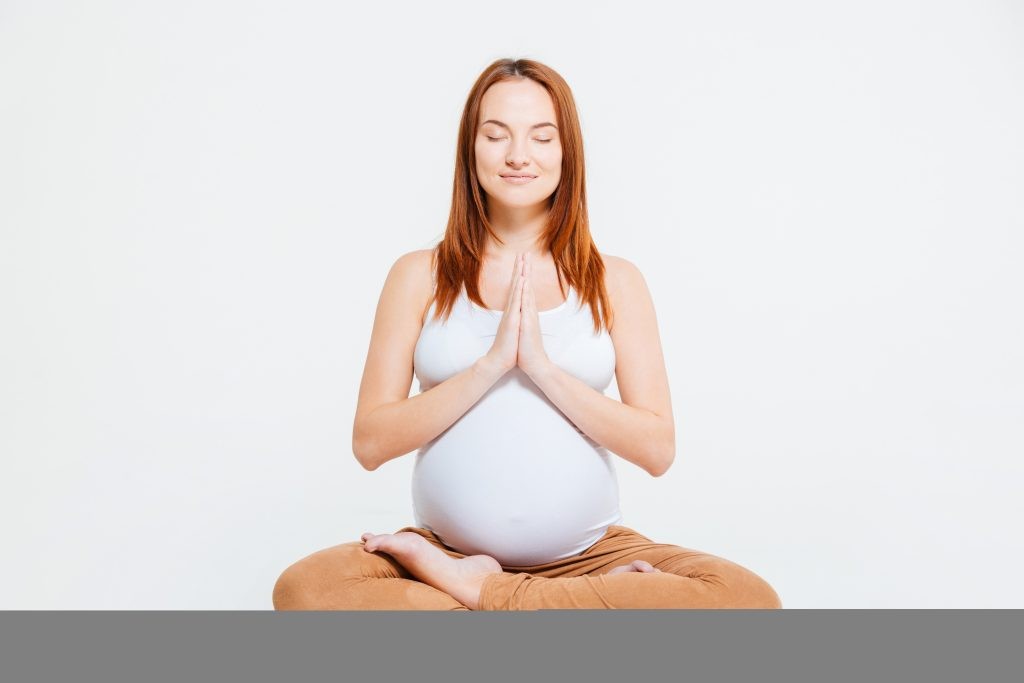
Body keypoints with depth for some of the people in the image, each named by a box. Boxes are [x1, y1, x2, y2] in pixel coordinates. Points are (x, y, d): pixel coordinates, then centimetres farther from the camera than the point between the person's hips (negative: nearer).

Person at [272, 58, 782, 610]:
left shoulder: (614, 281, 5)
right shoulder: (420, 275, 4)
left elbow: (657, 450, -1)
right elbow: (370, 443, -3)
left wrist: (541, 366, -12)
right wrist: (490, 364, -13)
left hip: (588, 551, 1)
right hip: (448, 545, 0)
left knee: (749, 599, -27)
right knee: (304, 586, -29)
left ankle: (473, 588, -16)